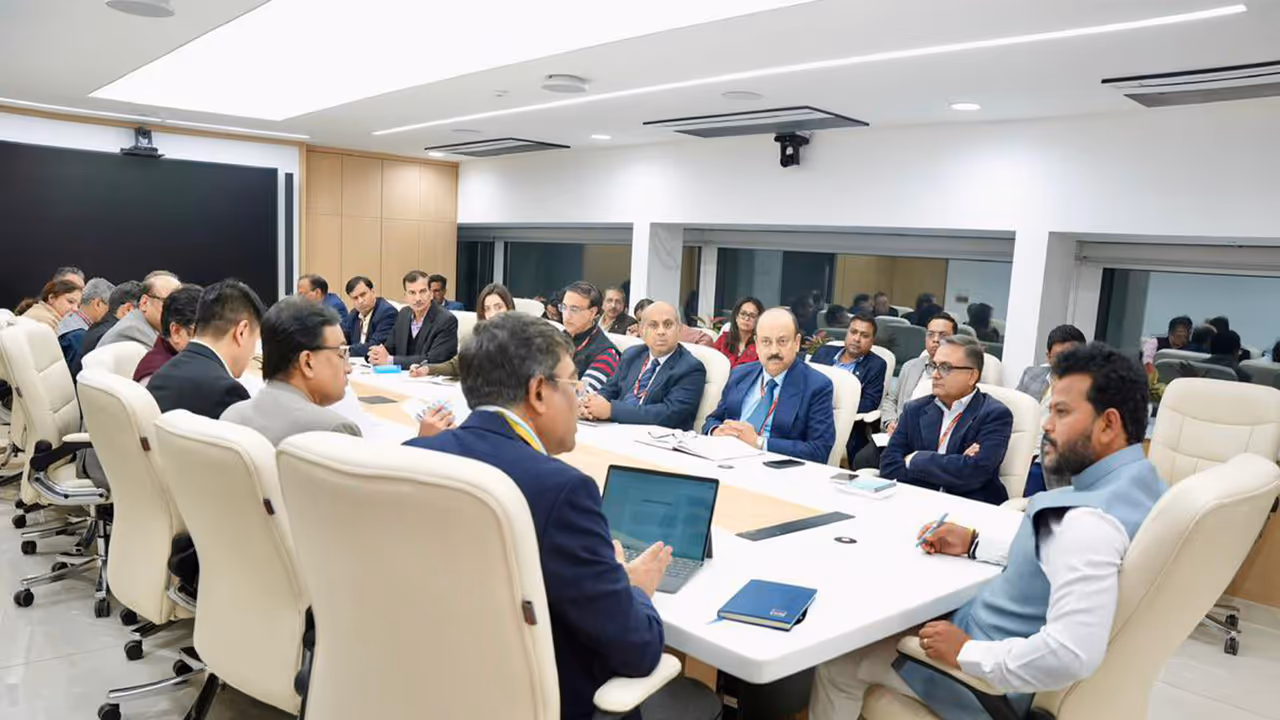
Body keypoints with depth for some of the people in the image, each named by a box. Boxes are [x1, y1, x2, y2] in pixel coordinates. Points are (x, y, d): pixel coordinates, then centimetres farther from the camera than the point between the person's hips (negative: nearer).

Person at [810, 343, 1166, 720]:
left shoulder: (1091, 519, -34)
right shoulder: (1139, 481, 0)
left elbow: (1074, 655, -41)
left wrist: (967, 652, -29)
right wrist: (976, 543, 8)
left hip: (998, 679, -10)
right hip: (1018, 651, 10)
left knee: (838, 661, 5)